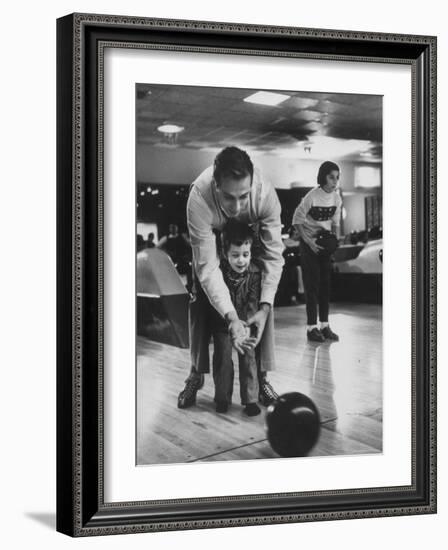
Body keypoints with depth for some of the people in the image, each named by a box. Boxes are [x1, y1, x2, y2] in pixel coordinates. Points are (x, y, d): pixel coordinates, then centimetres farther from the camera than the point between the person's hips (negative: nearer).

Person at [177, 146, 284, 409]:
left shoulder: (266, 193, -40)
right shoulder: (199, 197, -44)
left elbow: (274, 256, -30)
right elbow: (207, 266, -41)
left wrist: (264, 308, -40)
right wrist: (231, 318, -49)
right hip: (212, 240, -1)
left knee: (262, 298, -9)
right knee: (201, 301, -7)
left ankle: (262, 377, 3)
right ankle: (196, 375, 9)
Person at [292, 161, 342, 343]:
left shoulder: (337, 198, -1)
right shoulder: (312, 196, -18)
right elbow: (297, 220, -12)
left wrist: (337, 240, -3)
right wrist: (309, 241, -18)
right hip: (309, 243, -5)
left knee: (325, 283, 6)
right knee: (312, 284, -6)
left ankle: (325, 326, 12)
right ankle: (311, 328, -2)